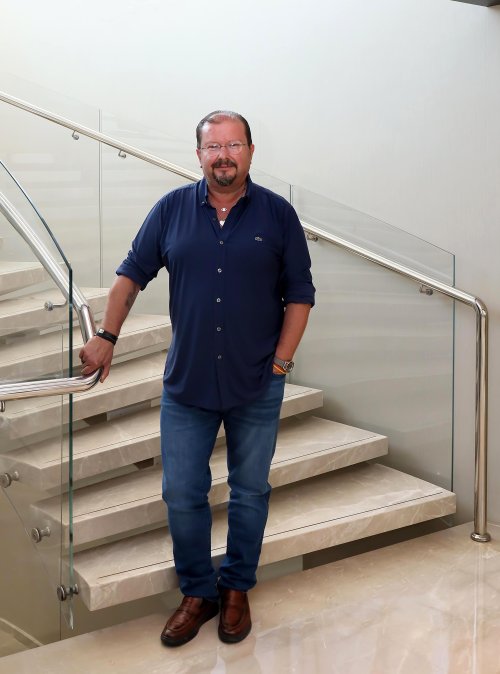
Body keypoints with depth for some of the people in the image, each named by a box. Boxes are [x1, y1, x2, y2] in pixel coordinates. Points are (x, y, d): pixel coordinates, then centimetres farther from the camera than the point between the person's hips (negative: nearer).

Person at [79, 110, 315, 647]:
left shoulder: (277, 214, -3)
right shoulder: (172, 210, 0)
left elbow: (299, 295, 0)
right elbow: (131, 274, 7)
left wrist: (280, 362, -5)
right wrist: (106, 336, 0)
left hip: (257, 389, -1)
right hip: (186, 383, 1)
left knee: (250, 493, 12)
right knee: (182, 495, 6)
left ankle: (236, 590, 32)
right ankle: (197, 592, 27)